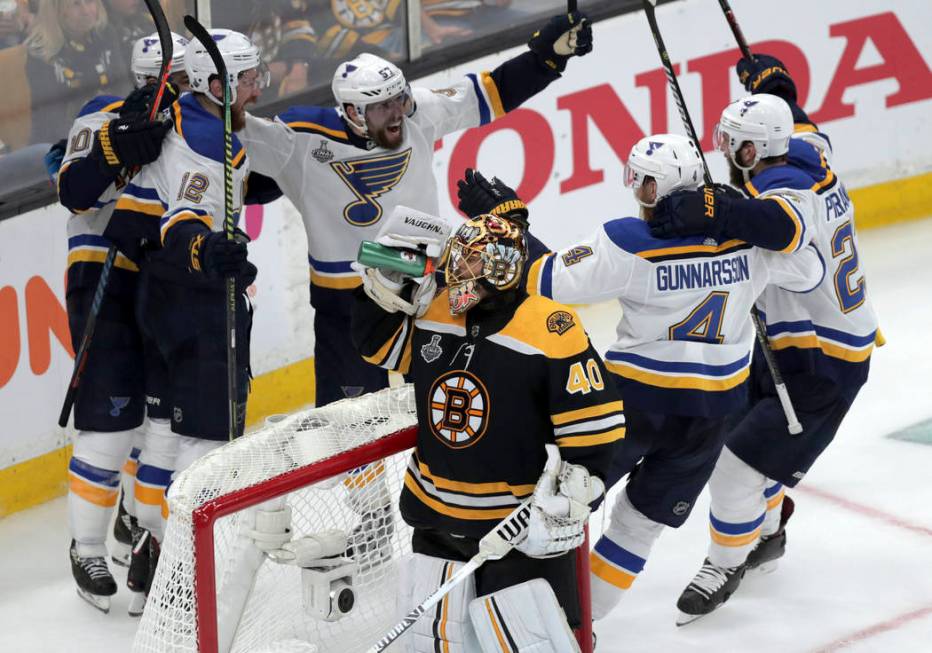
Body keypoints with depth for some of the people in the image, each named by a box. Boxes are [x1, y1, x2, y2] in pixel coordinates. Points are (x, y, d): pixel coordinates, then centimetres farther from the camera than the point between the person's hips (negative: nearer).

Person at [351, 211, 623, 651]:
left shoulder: (552, 331, -19)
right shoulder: (433, 314, -1)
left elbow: (595, 426, -16)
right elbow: (379, 343, 16)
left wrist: (566, 501, -18)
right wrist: (387, 286, -1)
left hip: (519, 524, -6)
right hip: (437, 515, 6)